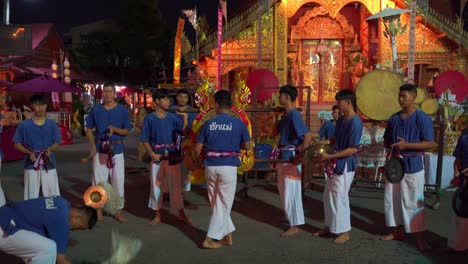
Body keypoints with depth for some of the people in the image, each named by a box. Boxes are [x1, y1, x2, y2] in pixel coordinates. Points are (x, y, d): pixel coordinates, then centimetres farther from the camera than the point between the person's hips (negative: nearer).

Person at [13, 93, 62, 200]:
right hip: (31, 165, -1)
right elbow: (17, 144, 4)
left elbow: (57, 143, 8)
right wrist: (29, 152, -12)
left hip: (49, 164, 1)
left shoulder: (52, 125, 2)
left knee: (52, 195, 4)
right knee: (32, 196, 5)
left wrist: (49, 149, -13)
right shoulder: (24, 125, -2)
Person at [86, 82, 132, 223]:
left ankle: (118, 211, 12)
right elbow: (89, 129, 9)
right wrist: (92, 145, -6)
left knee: (118, 180, 1)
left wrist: (114, 129, -17)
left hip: (116, 148, -1)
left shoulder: (122, 110, 1)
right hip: (100, 148, 1)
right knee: (98, 180, 4)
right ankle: (98, 209, 18)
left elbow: (127, 131, 2)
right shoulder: (96, 109, 6)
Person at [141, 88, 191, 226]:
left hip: (172, 156, 1)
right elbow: (145, 139, 0)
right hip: (157, 156, -1)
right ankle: (157, 215, 23)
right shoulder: (149, 118, -2)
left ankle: (181, 213, 20)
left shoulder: (172, 117, 1)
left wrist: (185, 115, -17)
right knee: (156, 185, 8)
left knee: (176, 185, 8)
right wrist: (152, 154, -12)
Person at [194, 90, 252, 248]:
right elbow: (248, 147, 5)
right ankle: (211, 239, 9)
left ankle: (227, 233, 26)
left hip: (211, 166, 3)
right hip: (228, 167, -2)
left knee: (217, 204, 18)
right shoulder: (238, 124, -4)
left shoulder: (208, 124, 1)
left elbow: (197, 149, 3)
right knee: (224, 205, 9)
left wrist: (197, 161, 24)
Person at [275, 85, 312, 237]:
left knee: (291, 191, -3)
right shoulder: (285, 114, 10)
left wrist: (300, 155, -22)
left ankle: (295, 225, 6)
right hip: (283, 156, 10)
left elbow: (308, 136, -27)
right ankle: (288, 216, 39)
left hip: (291, 157, -10)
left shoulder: (294, 115, -19)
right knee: (283, 189, 21)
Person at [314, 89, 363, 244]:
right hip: (335, 163, 9)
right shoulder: (341, 120, 9)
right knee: (328, 195, 15)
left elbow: (352, 149, -21)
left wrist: (329, 156, -22)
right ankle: (330, 227, 30)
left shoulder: (355, 122, -18)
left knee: (340, 197, -1)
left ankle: (344, 232, 14)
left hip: (345, 165, -9)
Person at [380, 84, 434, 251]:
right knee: (393, 199, 11)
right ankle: (398, 231, 26)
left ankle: (420, 237, 12)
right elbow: (386, 141, 17)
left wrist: (406, 145, -20)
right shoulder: (394, 118, 7)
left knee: (414, 202, 0)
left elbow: (430, 144, -13)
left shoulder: (422, 118, -9)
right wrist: (392, 146, -5)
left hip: (413, 166, -6)